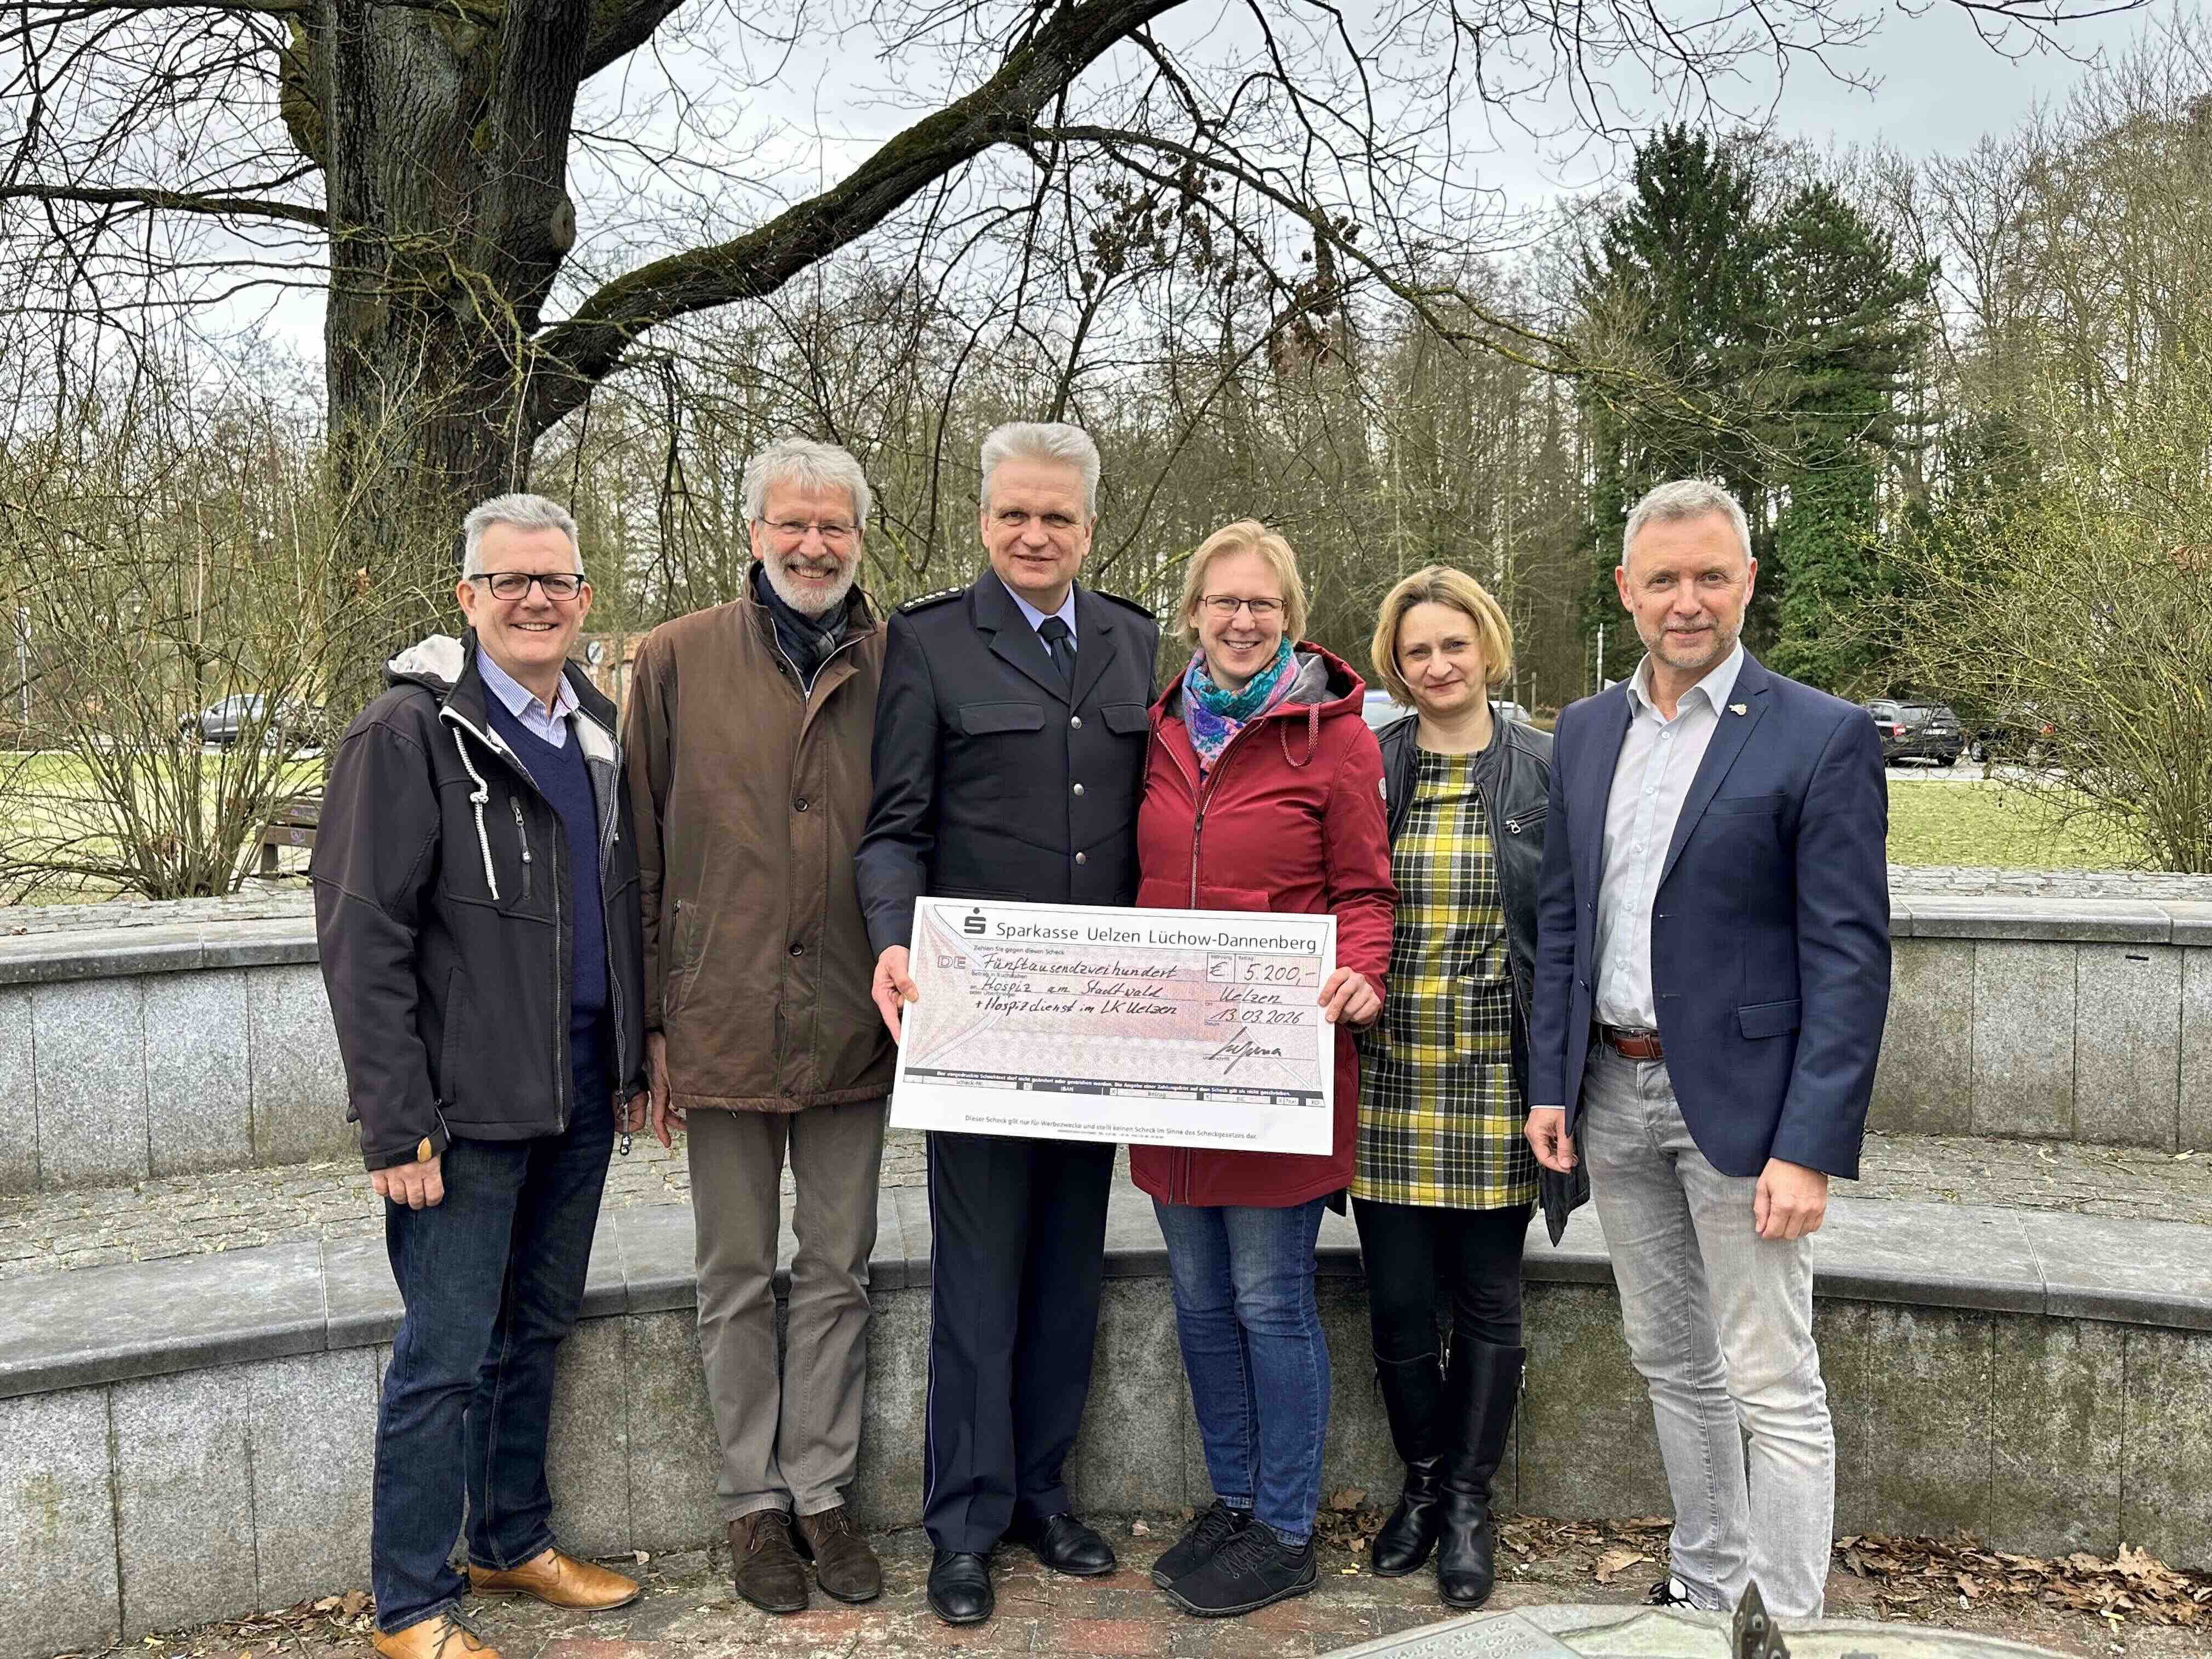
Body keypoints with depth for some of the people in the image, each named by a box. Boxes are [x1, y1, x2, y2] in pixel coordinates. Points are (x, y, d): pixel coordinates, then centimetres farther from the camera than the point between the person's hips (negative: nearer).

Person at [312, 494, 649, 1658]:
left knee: (534, 1334, 18)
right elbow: (363, 939, -14)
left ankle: (517, 1545, 35)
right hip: (467, 1107, -6)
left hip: (580, 1097, 7)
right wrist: (397, 1125, -17)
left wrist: (635, 1058, 13)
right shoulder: (410, 732, -11)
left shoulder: (596, 729, 10)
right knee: (445, 1356, 3)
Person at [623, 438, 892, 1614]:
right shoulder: (676, 660, 0)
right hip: (723, 1019, -1)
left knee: (838, 1274, 13)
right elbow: (643, 855, 1)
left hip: (852, 1022, 1)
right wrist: (650, 1024, -1)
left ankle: (822, 1488, 29)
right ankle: (753, 1497, 28)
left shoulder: (896, 666, 2)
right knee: (739, 1280, 12)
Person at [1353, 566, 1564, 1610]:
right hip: (1386, 1075, 1)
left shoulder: (1546, 770, 1)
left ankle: (1469, 1505, 26)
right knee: (1397, 1301, 8)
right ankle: (1422, 1485, 30)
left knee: (1488, 1299, 9)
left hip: (1497, 1077, -1)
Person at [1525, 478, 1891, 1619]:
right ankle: (1706, 1581, 35)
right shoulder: (1586, 730, 8)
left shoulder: (1822, 738, -10)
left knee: (1774, 1386, 3)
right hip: (1613, 1093, 6)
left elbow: (1850, 959, -13)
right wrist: (1549, 1084, 5)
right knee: (1671, 1362, 18)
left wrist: (1811, 1147, -17)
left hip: (1736, 1098, -5)